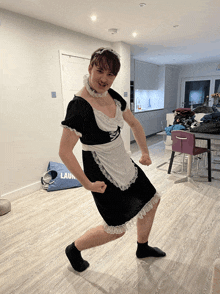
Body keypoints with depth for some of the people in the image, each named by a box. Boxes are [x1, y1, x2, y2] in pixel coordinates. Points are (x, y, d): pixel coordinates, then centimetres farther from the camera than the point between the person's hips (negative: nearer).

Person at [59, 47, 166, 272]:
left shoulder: (113, 96, -1)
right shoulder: (78, 106, -24)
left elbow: (134, 124, 13)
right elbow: (64, 152, -22)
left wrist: (145, 152, 14)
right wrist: (87, 184, -17)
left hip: (123, 163, 8)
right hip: (102, 173, -8)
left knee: (151, 200, 20)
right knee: (116, 229, 6)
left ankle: (142, 248, 45)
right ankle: (74, 249, 34)